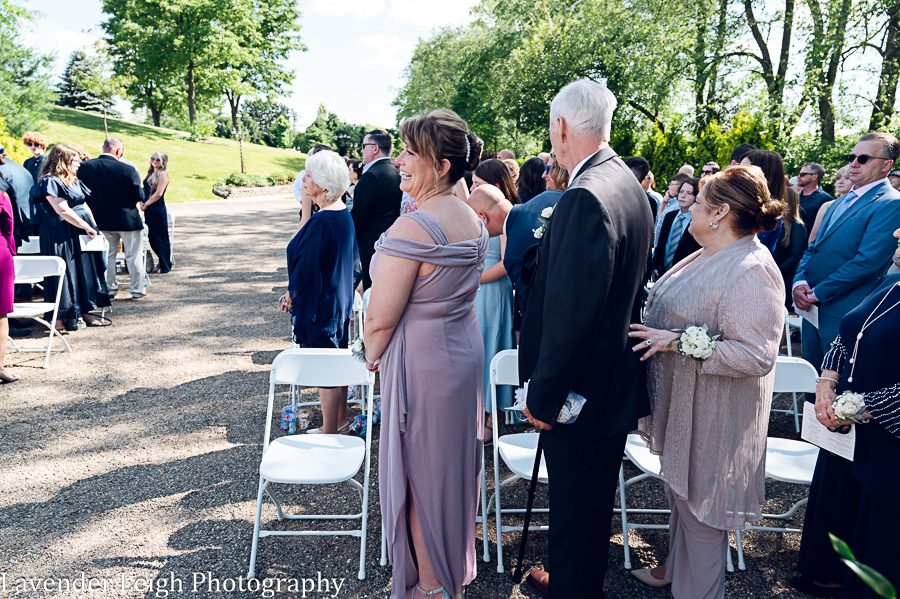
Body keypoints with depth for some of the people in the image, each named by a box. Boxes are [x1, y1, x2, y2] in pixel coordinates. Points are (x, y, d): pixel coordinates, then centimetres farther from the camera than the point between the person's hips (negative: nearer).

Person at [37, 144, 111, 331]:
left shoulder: (75, 181, 14)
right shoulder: (50, 181, -13)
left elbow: (84, 206, 16)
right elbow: (63, 211, -20)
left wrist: (94, 228, 6)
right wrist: (88, 227, -16)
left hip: (80, 233, 9)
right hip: (61, 236, -9)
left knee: (86, 271, 11)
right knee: (63, 274, -4)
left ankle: (85, 312, 21)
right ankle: (59, 319, 3)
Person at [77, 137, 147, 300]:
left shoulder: (85, 167, -8)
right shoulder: (128, 170, -20)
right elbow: (140, 196, -14)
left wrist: (97, 209, 14)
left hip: (102, 220, 4)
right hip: (128, 219, -4)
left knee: (108, 255, 18)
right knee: (134, 256, 9)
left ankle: (109, 288, 24)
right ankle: (137, 290, 14)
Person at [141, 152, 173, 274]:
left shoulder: (163, 174, -9)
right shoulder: (151, 173, 15)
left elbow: (158, 193, -16)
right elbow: (145, 190, 18)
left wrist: (146, 204, -10)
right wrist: (142, 202, 1)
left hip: (157, 209, -8)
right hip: (148, 209, 8)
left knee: (160, 236, -2)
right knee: (152, 236, 12)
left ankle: (164, 266, 6)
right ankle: (161, 262, 24)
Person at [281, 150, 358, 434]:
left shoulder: (321, 221, -24)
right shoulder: (345, 214, 3)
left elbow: (307, 268, -21)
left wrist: (292, 294, -2)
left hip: (319, 304, -9)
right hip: (341, 301, 9)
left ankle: (330, 431, 17)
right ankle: (340, 421, 34)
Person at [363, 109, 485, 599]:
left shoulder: (413, 228, -25)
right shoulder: (474, 221, 2)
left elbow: (380, 318, -22)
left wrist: (373, 355, -2)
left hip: (421, 364, -8)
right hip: (466, 354, 9)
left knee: (419, 474, 10)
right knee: (455, 463, 23)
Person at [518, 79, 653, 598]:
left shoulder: (587, 196, -25)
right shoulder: (628, 184, 6)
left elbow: (570, 311, -28)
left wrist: (543, 394, -19)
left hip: (581, 388, -10)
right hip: (617, 378, 10)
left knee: (574, 505, 10)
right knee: (595, 497, 25)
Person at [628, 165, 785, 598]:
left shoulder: (751, 271, -24)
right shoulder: (708, 257, 6)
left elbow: (755, 356, -30)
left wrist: (677, 342, -31)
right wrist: (656, 329, 8)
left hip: (710, 417, -9)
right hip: (681, 405, 10)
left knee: (698, 506, 8)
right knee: (680, 491, 25)